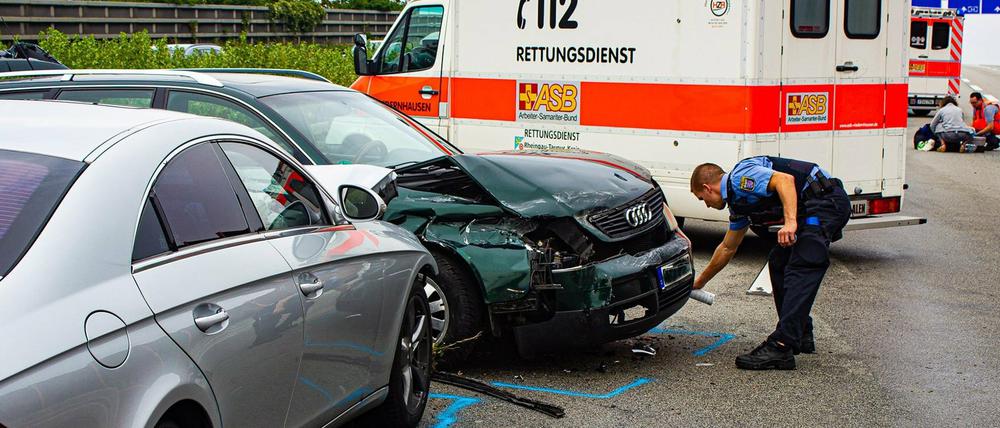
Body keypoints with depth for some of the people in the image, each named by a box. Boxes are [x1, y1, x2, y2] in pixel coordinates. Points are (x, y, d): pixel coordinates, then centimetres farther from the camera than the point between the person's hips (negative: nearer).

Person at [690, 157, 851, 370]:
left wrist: (790, 221, -32)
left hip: (826, 199, -10)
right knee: (779, 263, 17)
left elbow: (785, 179, -23)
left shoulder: (739, 177, -8)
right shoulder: (739, 201, 22)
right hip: (812, 209, 10)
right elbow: (727, 248, 34)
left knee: (799, 271, -15)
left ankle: (780, 348, -19)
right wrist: (700, 281, 43)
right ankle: (801, 336, 22)